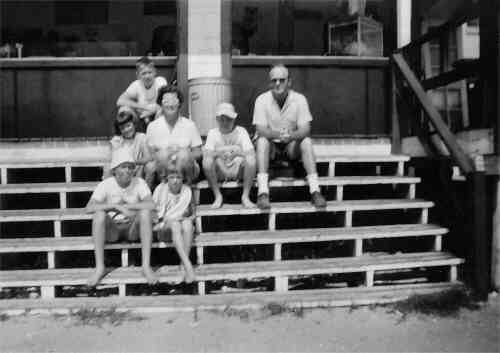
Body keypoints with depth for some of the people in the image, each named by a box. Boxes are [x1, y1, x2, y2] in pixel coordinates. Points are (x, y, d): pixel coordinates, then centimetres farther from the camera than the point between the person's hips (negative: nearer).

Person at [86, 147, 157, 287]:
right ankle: (100, 267, -24)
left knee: (145, 212, -29)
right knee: (99, 213, -29)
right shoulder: (106, 184, -11)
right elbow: (89, 208, -24)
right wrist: (116, 206, -32)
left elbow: (151, 205, -27)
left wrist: (126, 206, -27)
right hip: (111, 230, 0)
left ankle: (146, 265, -27)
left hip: (133, 229, 0)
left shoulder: (139, 183, -11)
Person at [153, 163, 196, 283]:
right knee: (175, 224, -34)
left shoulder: (186, 190, -2)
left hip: (182, 221, 1)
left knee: (187, 223, -33)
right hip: (164, 229, -1)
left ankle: (183, 264, -32)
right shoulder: (160, 189, 0)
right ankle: (188, 265, -45)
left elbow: (180, 212, -11)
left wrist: (165, 220, -16)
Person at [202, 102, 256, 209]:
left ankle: (245, 196, -13)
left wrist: (237, 152, -30)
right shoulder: (213, 133, -3)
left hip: (238, 171, -1)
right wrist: (219, 153, -30)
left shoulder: (241, 131, -5)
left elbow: (252, 154, -17)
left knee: (251, 160, -31)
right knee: (207, 161, -29)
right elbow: (206, 154, -18)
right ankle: (218, 196, -10)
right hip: (219, 173, 1)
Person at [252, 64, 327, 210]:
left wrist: (291, 135, -39)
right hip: (271, 145, -1)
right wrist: (278, 134, -40)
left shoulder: (299, 99, -8)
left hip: (291, 145, 1)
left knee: (306, 141, -27)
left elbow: (305, 129, -16)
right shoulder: (262, 100, -10)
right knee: (262, 140, -32)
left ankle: (315, 190, -30)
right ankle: (263, 191, -39)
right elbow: (261, 130, -19)